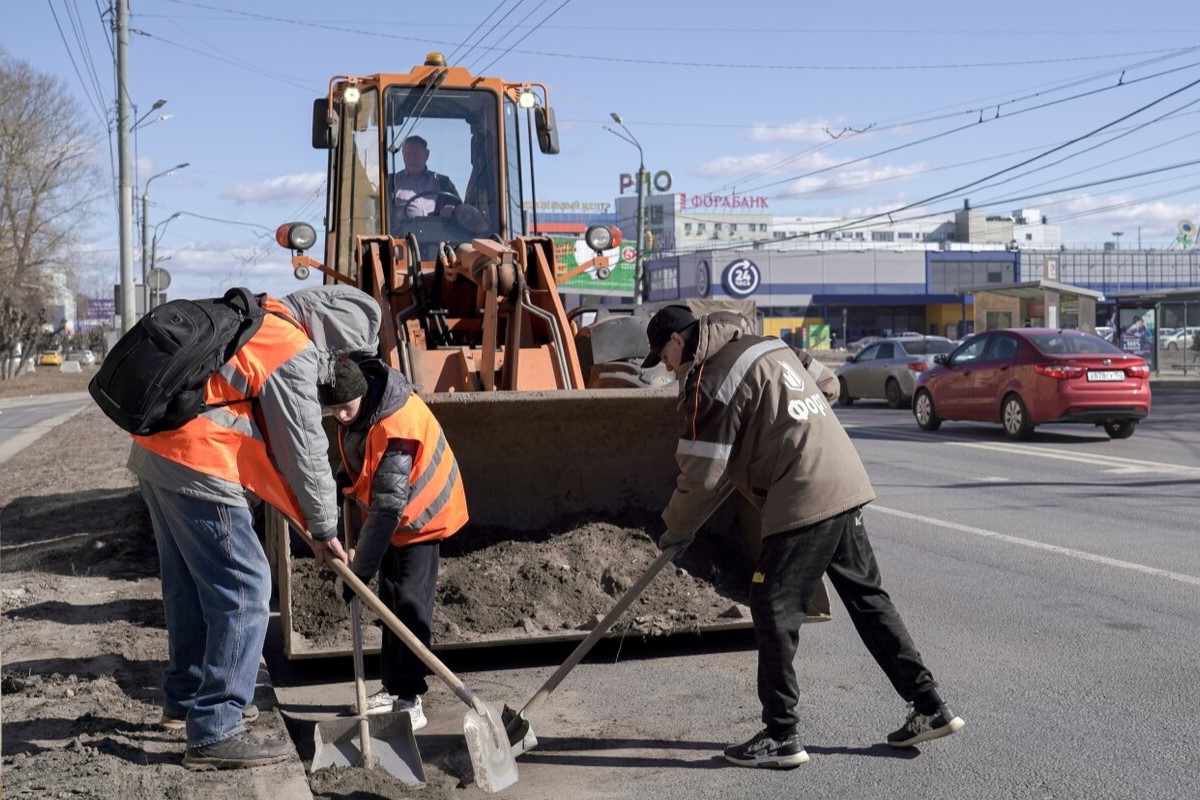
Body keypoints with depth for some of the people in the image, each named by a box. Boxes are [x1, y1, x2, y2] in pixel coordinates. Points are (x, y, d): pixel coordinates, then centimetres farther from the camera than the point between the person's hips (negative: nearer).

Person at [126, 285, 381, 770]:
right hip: (197, 470, -10)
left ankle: (184, 699, 34)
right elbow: (304, 451, -10)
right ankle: (215, 733, -4)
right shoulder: (294, 353, -13)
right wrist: (324, 529, 0)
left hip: (154, 452, 10)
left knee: (189, 584, 20)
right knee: (243, 590, -6)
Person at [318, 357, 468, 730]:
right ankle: (393, 687, 22)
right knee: (390, 601, 13)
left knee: (409, 602, -12)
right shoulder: (355, 412, -9)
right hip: (387, 515, 9)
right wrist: (344, 477, -4)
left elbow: (388, 506, -34)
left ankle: (409, 696, -7)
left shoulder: (395, 427, -35)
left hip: (420, 514, -9)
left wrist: (361, 568, -33)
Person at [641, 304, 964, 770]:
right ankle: (930, 708, 21)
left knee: (774, 609, -1)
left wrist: (674, 529, 5)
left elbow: (703, 475, -9)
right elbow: (827, 385, 24)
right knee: (868, 598, 15)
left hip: (803, 502, -9)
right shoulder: (768, 345, 16)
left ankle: (782, 737, 5)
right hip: (847, 484, 9)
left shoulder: (711, 379, -10)